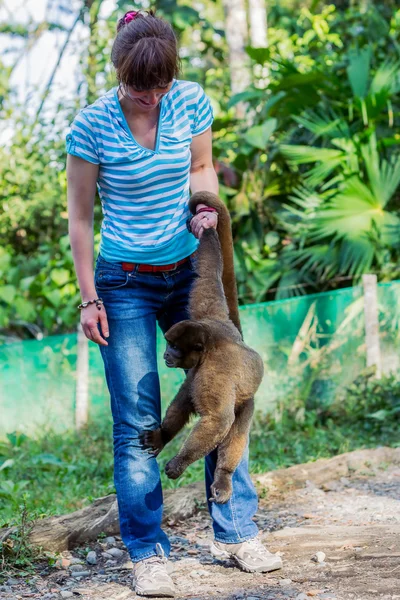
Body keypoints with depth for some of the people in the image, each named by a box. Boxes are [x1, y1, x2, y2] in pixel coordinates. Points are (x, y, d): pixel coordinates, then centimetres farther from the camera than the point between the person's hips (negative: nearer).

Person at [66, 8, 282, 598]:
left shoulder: (192, 102, -5)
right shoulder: (93, 125, -14)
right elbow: (80, 218, -6)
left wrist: (205, 207, -8)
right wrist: (89, 299, -6)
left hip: (190, 273, 3)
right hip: (125, 284, -3)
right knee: (136, 421, -3)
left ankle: (235, 533, 15)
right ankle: (147, 553, 7)